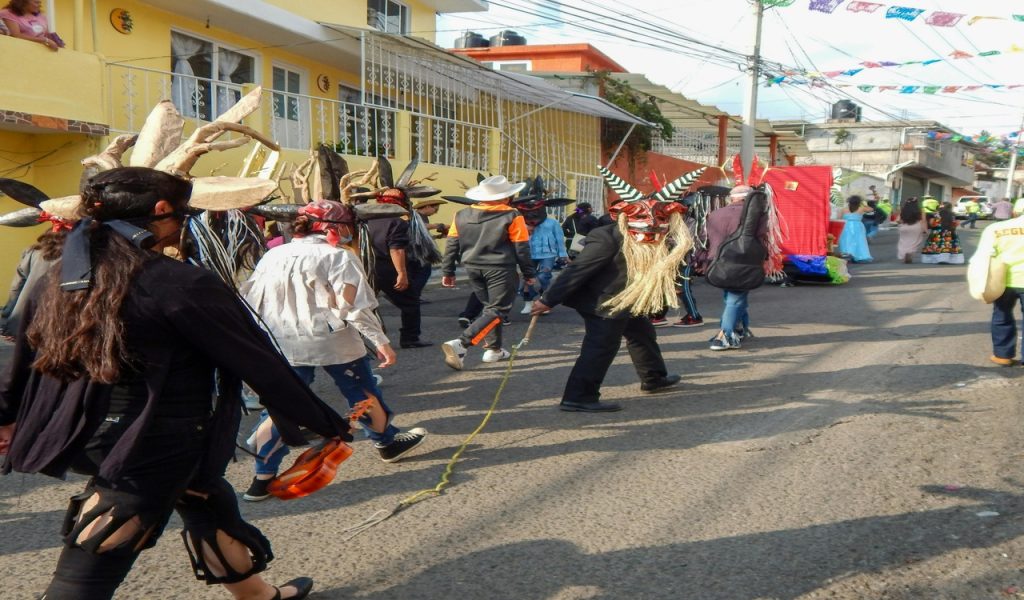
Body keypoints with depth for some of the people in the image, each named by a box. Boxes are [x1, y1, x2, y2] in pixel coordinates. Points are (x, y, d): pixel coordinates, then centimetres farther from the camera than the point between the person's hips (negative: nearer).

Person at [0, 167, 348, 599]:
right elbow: (260, 363, -16)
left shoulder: (66, 276, 1)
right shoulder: (182, 284, -21)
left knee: (208, 499, 26)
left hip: (91, 432, 8)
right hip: (154, 446, -8)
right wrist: (327, 423, -6)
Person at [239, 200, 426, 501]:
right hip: (332, 342, -4)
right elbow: (356, 306, -15)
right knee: (363, 392, 16)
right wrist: (380, 340, -12)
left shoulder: (272, 256, 7)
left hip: (284, 346, 4)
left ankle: (263, 478, 6)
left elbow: (250, 302, 10)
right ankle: (388, 442, 34)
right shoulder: (338, 257, -9)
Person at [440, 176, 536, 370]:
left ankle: (493, 349, 23)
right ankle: (461, 344, -21)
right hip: (500, 269, -6)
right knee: (497, 311, -4)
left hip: (472, 268, 6)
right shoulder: (511, 216, -7)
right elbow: (521, 248, -5)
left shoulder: (462, 215, 6)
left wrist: (448, 271, 13)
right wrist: (529, 273, 5)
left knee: (490, 307, 23)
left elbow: (452, 245, 7)